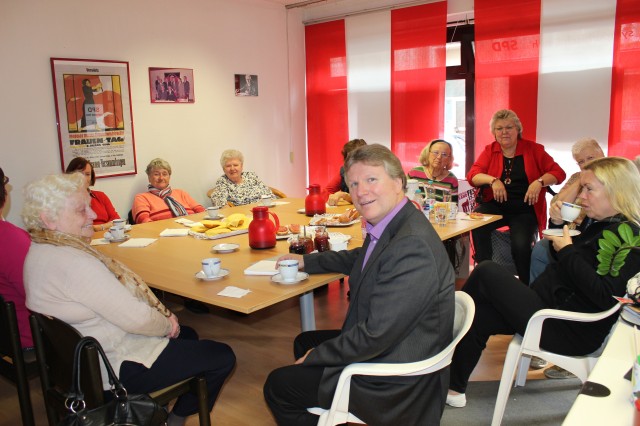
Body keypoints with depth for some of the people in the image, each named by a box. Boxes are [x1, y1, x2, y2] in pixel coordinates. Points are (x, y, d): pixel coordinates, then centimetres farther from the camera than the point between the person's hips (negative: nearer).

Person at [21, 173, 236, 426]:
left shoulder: (43, 250, 3)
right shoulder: (70, 261, -31)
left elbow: (117, 297, 7)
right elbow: (134, 317, -28)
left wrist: (163, 319, -2)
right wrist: (166, 324, -7)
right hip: (114, 369, -11)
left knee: (187, 335, 28)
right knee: (222, 358, -3)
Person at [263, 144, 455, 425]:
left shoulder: (412, 246, -32)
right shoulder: (389, 226, 0)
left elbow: (376, 335, -30)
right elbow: (359, 259, 23)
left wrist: (316, 355, -16)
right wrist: (305, 261, 21)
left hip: (397, 380, -9)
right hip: (378, 344, 9)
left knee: (277, 386, 2)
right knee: (304, 342, 26)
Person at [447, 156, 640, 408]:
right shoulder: (603, 226, 15)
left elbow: (605, 296, -26)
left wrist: (567, 250, -19)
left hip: (569, 332, -10)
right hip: (553, 307, 10)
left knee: (486, 272, -12)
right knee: (479, 315, -1)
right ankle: (454, 387, 9)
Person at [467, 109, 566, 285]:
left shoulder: (533, 149, 6)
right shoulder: (489, 151, 10)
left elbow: (558, 173, 2)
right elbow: (472, 175, -1)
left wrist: (539, 182, -17)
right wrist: (493, 180, -20)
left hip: (524, 209, -1)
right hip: (495, 205, 2)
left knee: (521, 245, -28)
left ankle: (525, 285, -2)